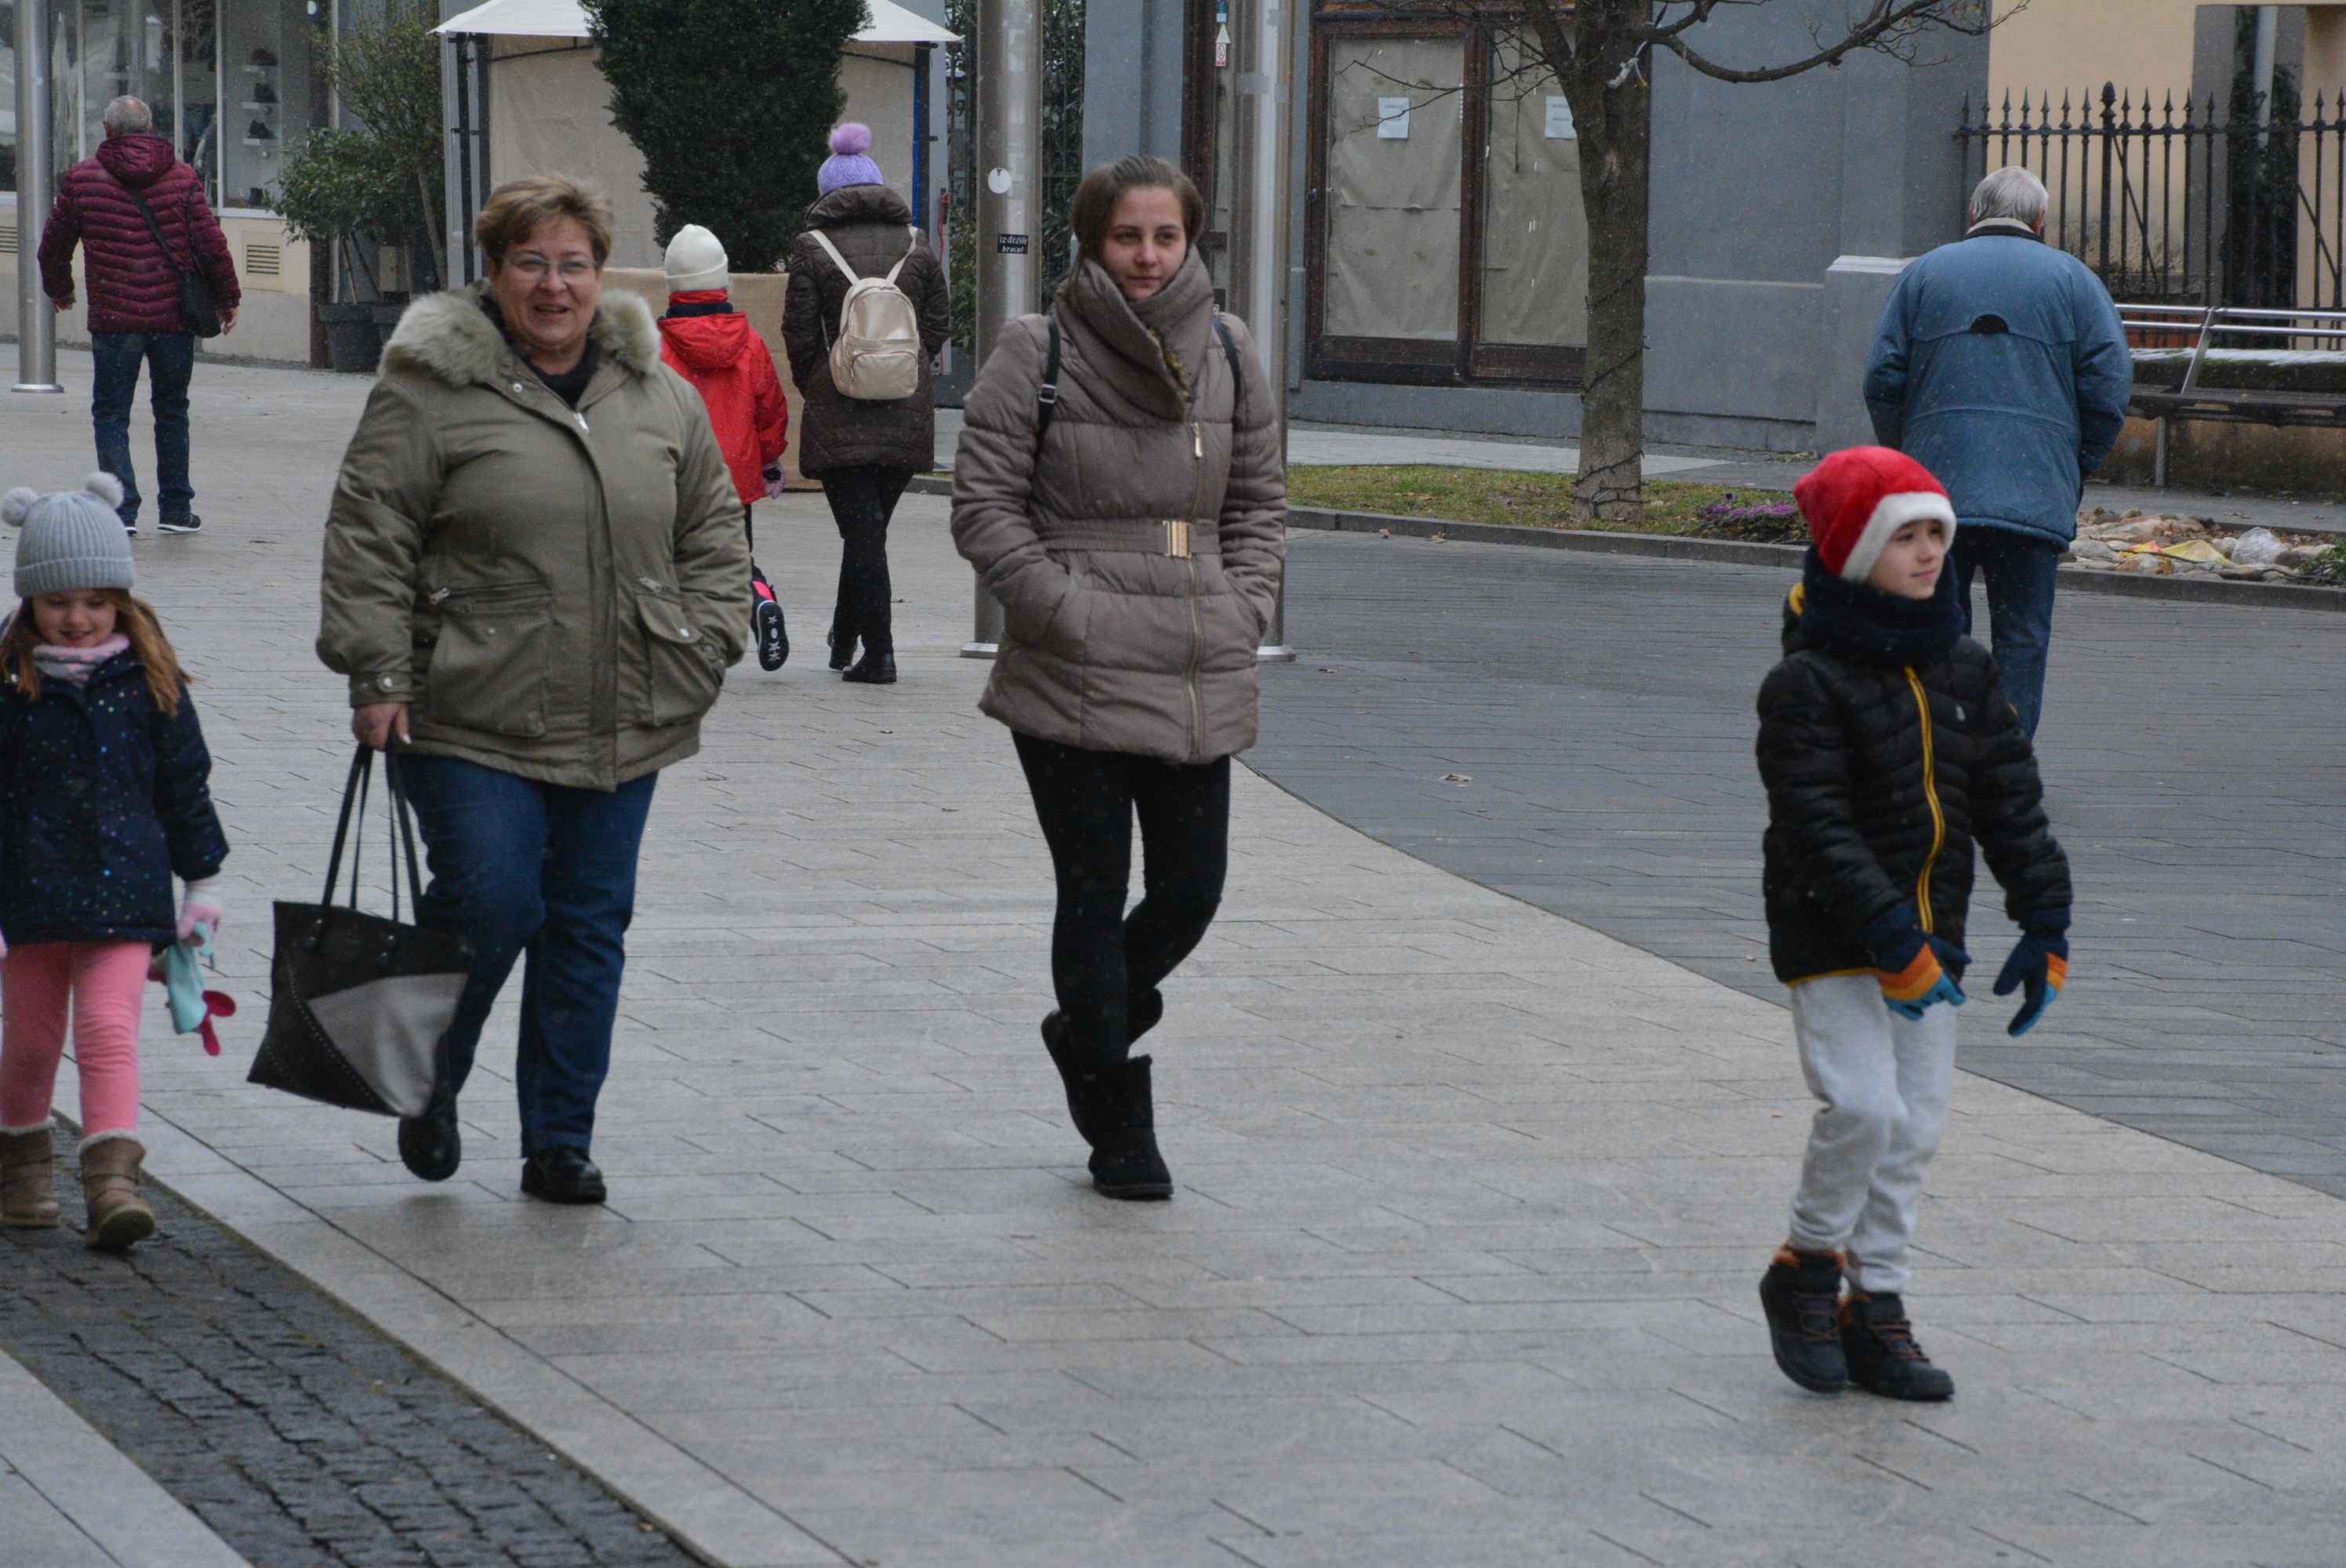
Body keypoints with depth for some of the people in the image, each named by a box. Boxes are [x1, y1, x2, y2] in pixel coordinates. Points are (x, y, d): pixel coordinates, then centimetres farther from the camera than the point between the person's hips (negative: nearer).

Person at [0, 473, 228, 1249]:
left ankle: (112, 1180, -16)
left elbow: (186, 781, 10)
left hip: (125, 887, 0)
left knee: (110, 1028, -11)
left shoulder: (148, 677, 1)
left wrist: (202, 884, 13)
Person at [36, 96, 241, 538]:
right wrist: (227, 298, 10)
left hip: (113, 319, -2)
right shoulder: (182, 177, 1)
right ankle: (177, 509, 19)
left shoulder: (82, 178, 0)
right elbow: (212, 244, -3)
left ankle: (122, 509, -8)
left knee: (111, 414, 5)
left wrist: (58, 289, 27)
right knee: (171, 411, 15)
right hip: (174, 315, 2)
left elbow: (53, 246, 8)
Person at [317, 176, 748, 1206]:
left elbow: (713, 530, 19)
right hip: (476, 723, -4)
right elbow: (369, 536, -4)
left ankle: (560, 1140, 17)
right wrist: (378, 674, -10)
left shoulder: (657, 393, 10)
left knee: (591, 925, 6)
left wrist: (703, 645, 6)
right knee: (489, 908, -10)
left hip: (623, 727, 5)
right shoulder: (431, 389, -4)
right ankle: (429, 1087, 18)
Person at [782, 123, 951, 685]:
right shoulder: (915, 244, 6)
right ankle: (845, 638, 27)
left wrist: (813, 387, 12)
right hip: (907, 416, 4)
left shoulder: (813, 248, -4)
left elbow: (799, 333, -4)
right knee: (870, 527, 16)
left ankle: (879, 653, -6)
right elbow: (940, 323, 8)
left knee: (860, 529, -1)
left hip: (839, 413, -4)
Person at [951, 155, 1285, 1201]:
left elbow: (1259, 497, 18)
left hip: (1199, 682, 4)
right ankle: (1119, 1127, 11)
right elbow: (984, 505, -6)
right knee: (1095, 894, 0)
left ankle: (1087, 1028, 35)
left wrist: (1242, 608, 4)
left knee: (1191, 890, 7)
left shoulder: (1227, 351, 9)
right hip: (1074, 680, -4)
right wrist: (1071, 612, -12)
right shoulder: (1040, 352, -5)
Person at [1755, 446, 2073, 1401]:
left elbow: (2013, 803, 10)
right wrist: (1890, 940, -25)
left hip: (1929, 937, 6)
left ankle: (1874, 1309, 17)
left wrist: (2045, 925, 3)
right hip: (1832, 939, -6)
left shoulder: (1963, 672, 7)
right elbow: (1818, 825, -20)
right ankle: (1806, 1272, 5)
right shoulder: (1805, 685, -14)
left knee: (1915, 1124, 6)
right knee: (1863, 1107, -18)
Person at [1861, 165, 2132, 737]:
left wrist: (1905, 461, 14)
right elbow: (2110, 379, -1)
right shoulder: (2072, 277, 8)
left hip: (1936, 480, 1)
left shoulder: (1924, 274, 11)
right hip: (2036, 491, -1)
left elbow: (1882, 378, 5)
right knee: (2022, 635, 2)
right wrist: (2078, 468, 8)